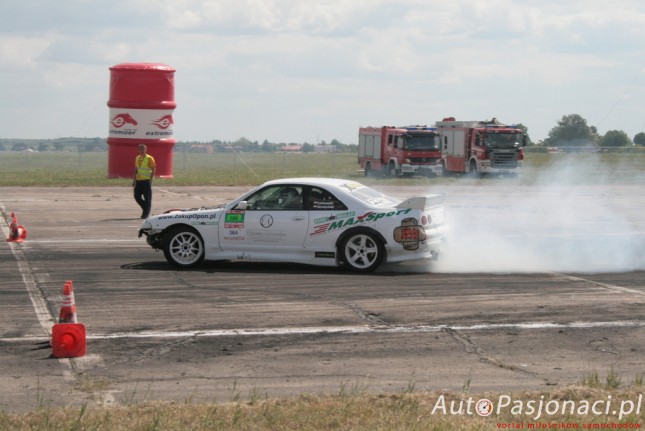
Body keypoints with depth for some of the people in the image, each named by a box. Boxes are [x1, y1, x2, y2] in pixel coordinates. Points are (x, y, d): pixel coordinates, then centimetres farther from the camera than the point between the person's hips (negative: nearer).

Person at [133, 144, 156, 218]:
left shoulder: (149, 158, -5)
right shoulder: (137, 158, 13)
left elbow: (153, 170, -6)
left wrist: (150, 179, -13)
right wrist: (134, 180, 14)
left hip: (146, 181, -6)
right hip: (138, 181, 6)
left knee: (147, 198, -2)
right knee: (137, 196, 2)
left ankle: (146, 214, 5)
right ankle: (146, 209, 21)